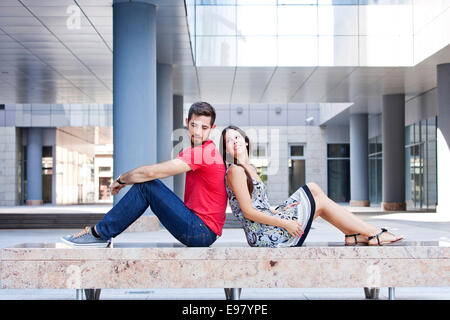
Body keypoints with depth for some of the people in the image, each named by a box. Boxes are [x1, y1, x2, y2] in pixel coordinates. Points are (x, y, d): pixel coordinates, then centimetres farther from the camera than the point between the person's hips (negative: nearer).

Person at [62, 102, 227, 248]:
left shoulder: (204, 152, -17)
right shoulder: (192, 152, 17)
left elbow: (151, 172, -18)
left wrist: (120, 180, -3)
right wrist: (125, 180, 1)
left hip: (202, 233, -9)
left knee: (146, 186, -12)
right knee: (146, 183, 8)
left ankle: (99, 233, -5)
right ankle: (99, 232, 10)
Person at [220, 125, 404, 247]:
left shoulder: (249, 169, 18)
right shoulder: (235, 171, -13)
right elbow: (248, 212, -19)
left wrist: (277, 211, 4)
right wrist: (285, 223, -18)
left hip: (265, 229, 9)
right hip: (264, 236, -9)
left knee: (313, 188, 9)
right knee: (320, 202, -2)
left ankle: (353, 234, 10)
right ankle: (374, 235, 8)